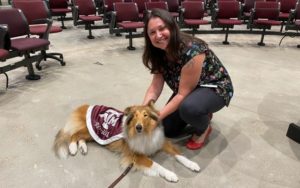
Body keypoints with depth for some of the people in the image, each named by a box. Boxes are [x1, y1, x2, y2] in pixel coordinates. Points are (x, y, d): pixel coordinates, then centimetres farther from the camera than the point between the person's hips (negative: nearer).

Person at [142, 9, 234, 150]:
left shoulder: (191, 51, -34)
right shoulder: (158, 53, -11)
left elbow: (183, 94, -30)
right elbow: (155, 86, -13)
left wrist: (157, 116, -30)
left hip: (215, 88, -6)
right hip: (188, 89, 7)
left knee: (188, 108, -38)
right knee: (168, 130, 0)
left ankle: (204, 128, -3)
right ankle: (202, 114, 21)